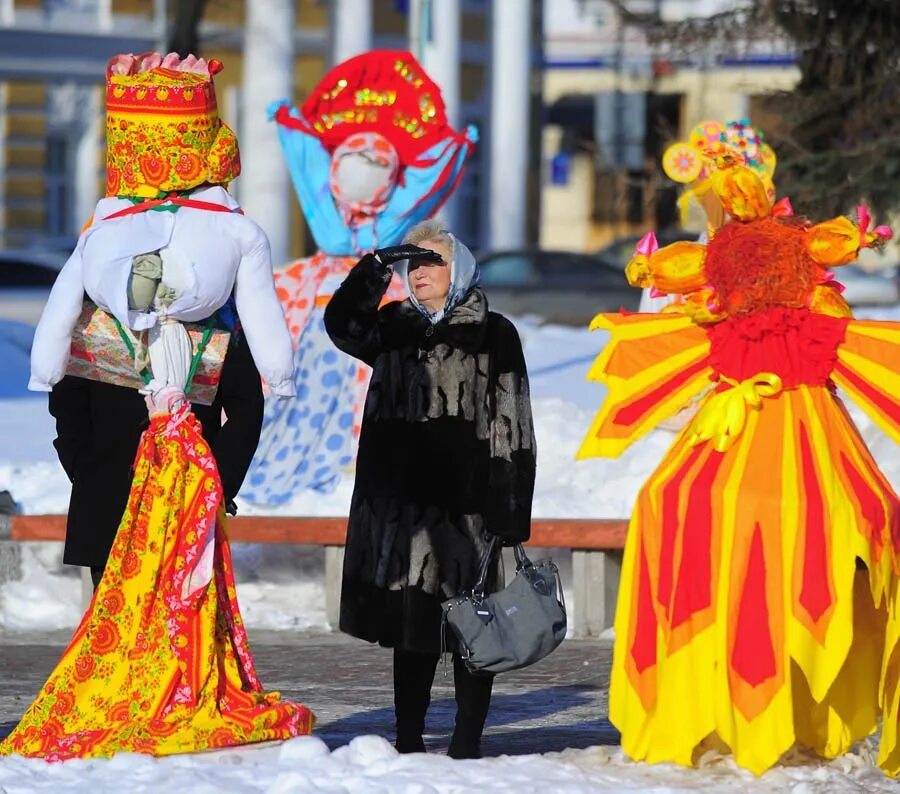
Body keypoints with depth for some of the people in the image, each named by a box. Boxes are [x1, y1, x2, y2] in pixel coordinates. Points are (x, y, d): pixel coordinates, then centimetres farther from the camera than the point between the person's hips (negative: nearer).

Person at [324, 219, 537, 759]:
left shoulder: (493, 334, 3)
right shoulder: (397, 327, 16)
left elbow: (512, 426, -1)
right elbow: (344, 325, -3)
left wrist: (509, 512, -8)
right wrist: (378, 267, -12)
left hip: (466, 503, -4)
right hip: (402, 501, 4)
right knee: (411, 623, 6)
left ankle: (467, 743, 3)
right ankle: (409, 740, 11)